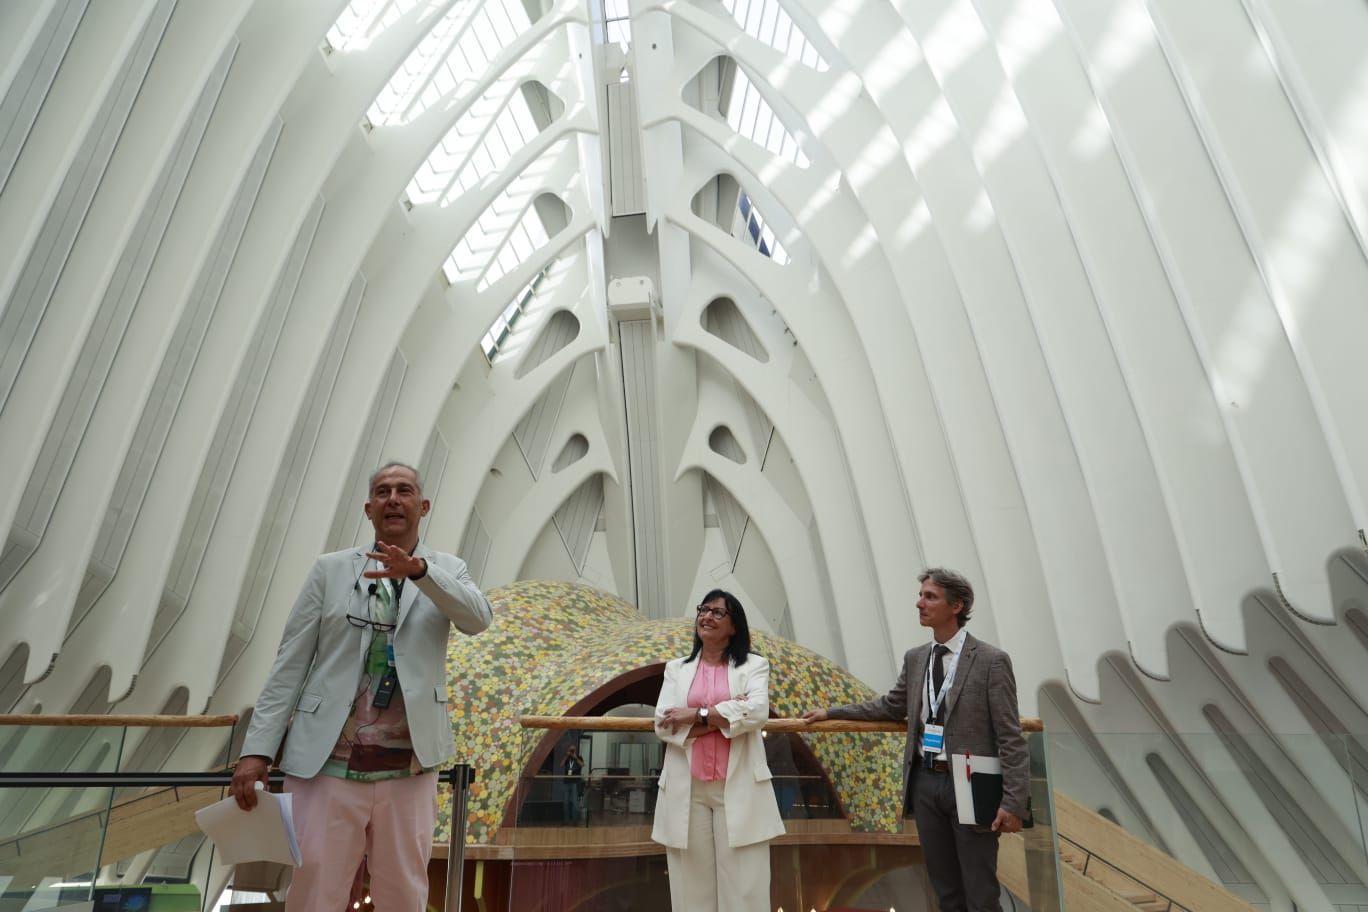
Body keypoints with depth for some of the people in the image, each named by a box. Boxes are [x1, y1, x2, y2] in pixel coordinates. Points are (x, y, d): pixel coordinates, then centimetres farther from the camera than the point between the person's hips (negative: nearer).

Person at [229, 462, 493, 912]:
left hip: (408, 768, 1)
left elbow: (478, 618, -15)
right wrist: (257, 750, -5)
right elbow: (289, 665, 3)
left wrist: (419, 570, -29)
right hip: (327, 763, 0)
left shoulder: (446, 570, 6)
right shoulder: (330, 569, 5)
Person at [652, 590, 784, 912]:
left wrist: (697, 714, -12)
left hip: (738, 788, -2)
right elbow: (664, 725, -2)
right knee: (693, 886, 6)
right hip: (687, 789, 2)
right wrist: (727, 715, -10)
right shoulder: (676, 668, 12)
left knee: (744, 886, 0)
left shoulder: (753, 665, 7)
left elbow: (757, 711, -13)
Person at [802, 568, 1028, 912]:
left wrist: (1013, 801, -17)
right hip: (925, 782, 6)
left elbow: (1010, 737, -12)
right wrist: (831, 712, 18)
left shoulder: (991, 660, -10)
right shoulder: (914, 658, 7)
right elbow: (890, 706, 19)